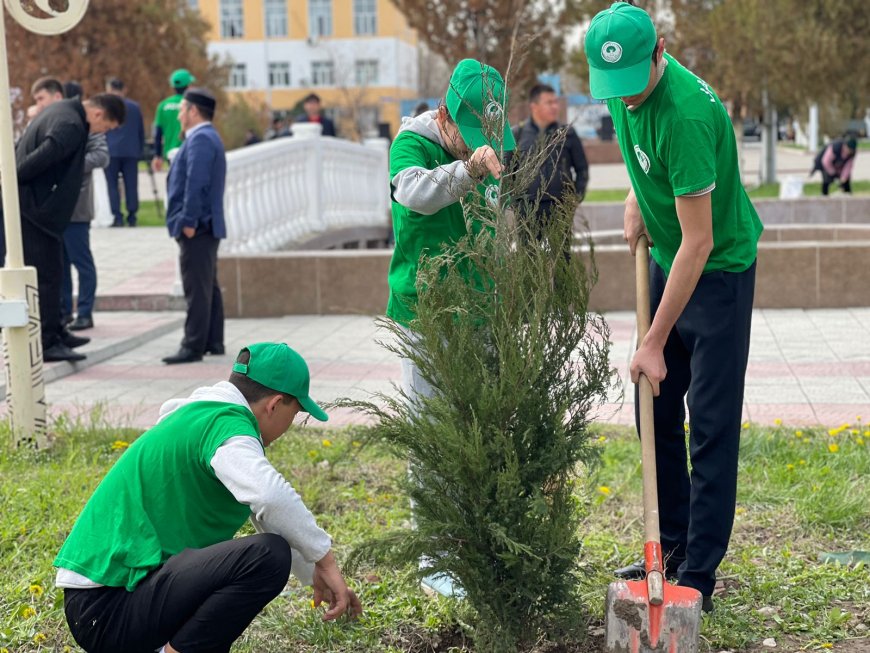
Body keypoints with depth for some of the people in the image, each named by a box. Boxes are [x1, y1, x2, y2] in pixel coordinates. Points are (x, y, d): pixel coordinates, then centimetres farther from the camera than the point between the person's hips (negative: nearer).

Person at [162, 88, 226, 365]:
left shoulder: (200, 139, -14)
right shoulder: (206, 137, 19)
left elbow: (196, 183, -23)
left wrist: (188, 221, -21)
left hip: (196, 228, -11)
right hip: (206, 226, 11)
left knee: (197, 289, -8)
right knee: (208, 287, 13)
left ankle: (193, 347, -7)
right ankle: (213, 342, 19)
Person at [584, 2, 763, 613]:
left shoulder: (687, 113, -32)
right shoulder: (625, 87, -6)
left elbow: (699, 242, -31)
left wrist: (655, 343, -29)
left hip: (719, 269, -8)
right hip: (666, 261, 8)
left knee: (712, 425, -5)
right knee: (657, 412, 12)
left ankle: (700, 574, 2)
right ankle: (673, 549, 24)